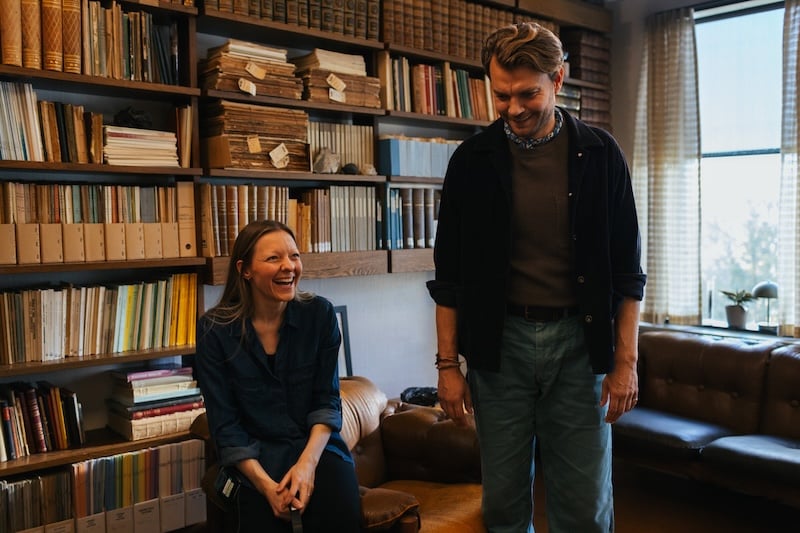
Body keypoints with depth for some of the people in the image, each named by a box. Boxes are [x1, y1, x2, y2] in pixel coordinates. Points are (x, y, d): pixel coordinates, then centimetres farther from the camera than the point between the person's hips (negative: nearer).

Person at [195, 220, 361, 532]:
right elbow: (224, 424, -6)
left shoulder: (319, 314, -4)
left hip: (316, 446, 1)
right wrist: (264, 483, -17)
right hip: (256, 457, 0)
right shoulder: (214, 329, -7)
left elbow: (327, 399, -1)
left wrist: (308, 461, -17)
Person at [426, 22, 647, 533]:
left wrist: (626, 360, -1)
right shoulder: (472, 161, 0)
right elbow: (450, 275, 3)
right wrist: (448, 364, 1)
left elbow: (626, 269, 3)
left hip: (579, 339, 0)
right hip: (499, 341, 1)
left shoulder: (600, 153, 0)